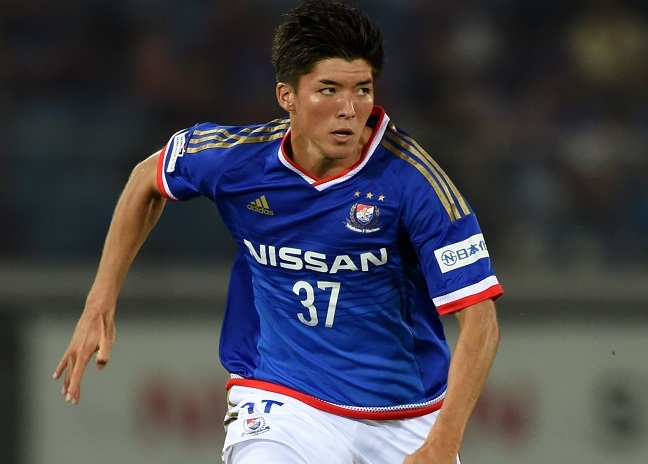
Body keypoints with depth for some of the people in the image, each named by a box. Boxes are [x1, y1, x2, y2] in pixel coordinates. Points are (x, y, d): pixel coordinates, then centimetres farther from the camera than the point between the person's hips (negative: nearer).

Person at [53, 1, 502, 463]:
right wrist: (99, 307, 9)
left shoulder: (410, 179, -19)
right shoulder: (233, 156, -11)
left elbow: (479, 321, -20)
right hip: (281, 404, 0)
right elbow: (147, 181, 13)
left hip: (409, 425, 0)